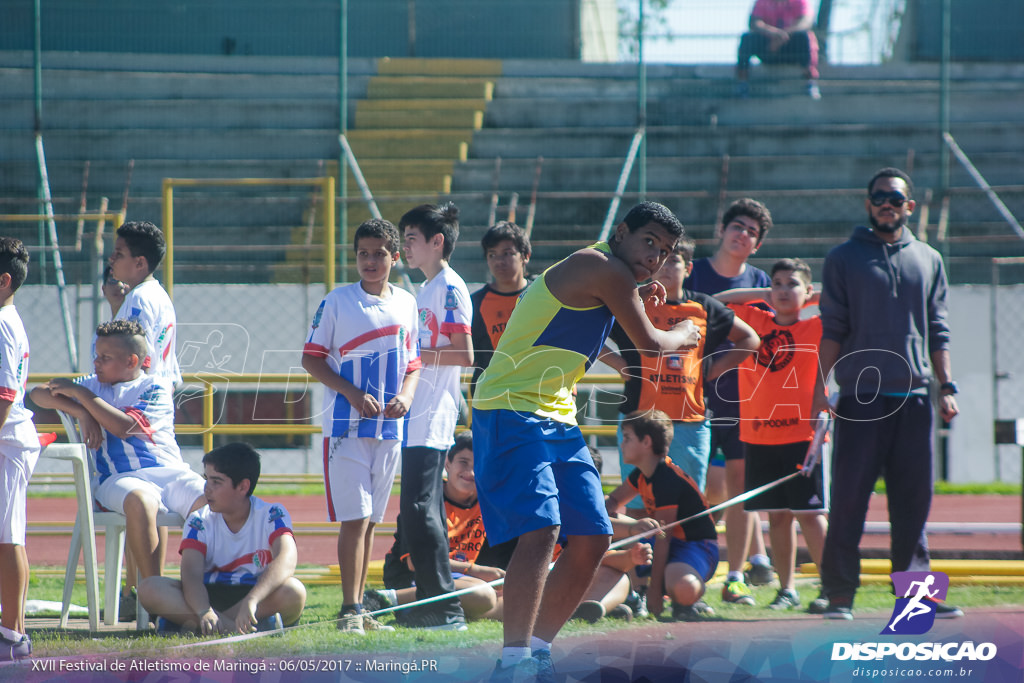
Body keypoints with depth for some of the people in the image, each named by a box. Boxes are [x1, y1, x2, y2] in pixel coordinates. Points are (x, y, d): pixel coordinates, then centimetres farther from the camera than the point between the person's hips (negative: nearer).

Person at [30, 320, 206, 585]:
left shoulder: (156, 387, 10)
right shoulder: (93, 386, 22)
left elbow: (124, 427, -6)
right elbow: (39, 393, 12)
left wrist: (81, 394, -1)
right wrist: (81, 412, -3)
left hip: (169, 471, 0)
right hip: (120, 478, 0)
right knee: (140, 502, -39)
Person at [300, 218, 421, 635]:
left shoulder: (406, 304, 11)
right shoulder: (337, 303, -3)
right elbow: (311, 358, -3)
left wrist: (406, 396, -4)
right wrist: (353, 394, -15)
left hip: (389, 427, 5)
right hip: (345, 425, -5)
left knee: (370, 520, 10)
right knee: (354, 518, -12)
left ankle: (359, 608, 15)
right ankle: (349, 609, -11)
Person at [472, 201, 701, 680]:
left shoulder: (601, 274, 17)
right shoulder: (605, 268, -13)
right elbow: (648, 342, -7)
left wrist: (635, 298, 31)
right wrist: (683, 336, 14)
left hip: (557, 418, 10)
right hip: (511, 411, -10)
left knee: (592, 540, 7)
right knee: (540, 528, -25)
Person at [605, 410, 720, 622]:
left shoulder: (668, 480, -23)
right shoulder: (643, 475, 6)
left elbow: (663, 537, -22)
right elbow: (613, 500, 20)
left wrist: (655, 591, -21)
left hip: (698, 547, -9)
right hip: (673, 544, 9)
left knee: (683, 590, -42)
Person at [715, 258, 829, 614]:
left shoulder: (817, 328, 0)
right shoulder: (754, 321, 10)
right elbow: (715, 303, 18)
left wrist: (817, 297, -1)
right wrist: (761, 295, 11)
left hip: (803, 434, -4)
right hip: (759, 435, 4)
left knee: (810, 513, -6)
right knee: (777, 515, 6)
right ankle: (787, 590, 12)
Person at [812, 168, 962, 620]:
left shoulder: (928, 261, 14)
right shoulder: (844, 259, 6)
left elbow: (937, 331, 15)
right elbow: (832, 328, 2)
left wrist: (946, 386, 6)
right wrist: (821, 383, -7)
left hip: (915, 398, 3)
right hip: (860, 398, -3)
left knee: (914, 499, 4)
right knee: (849, 498, -5)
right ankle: (840, 592, -1)